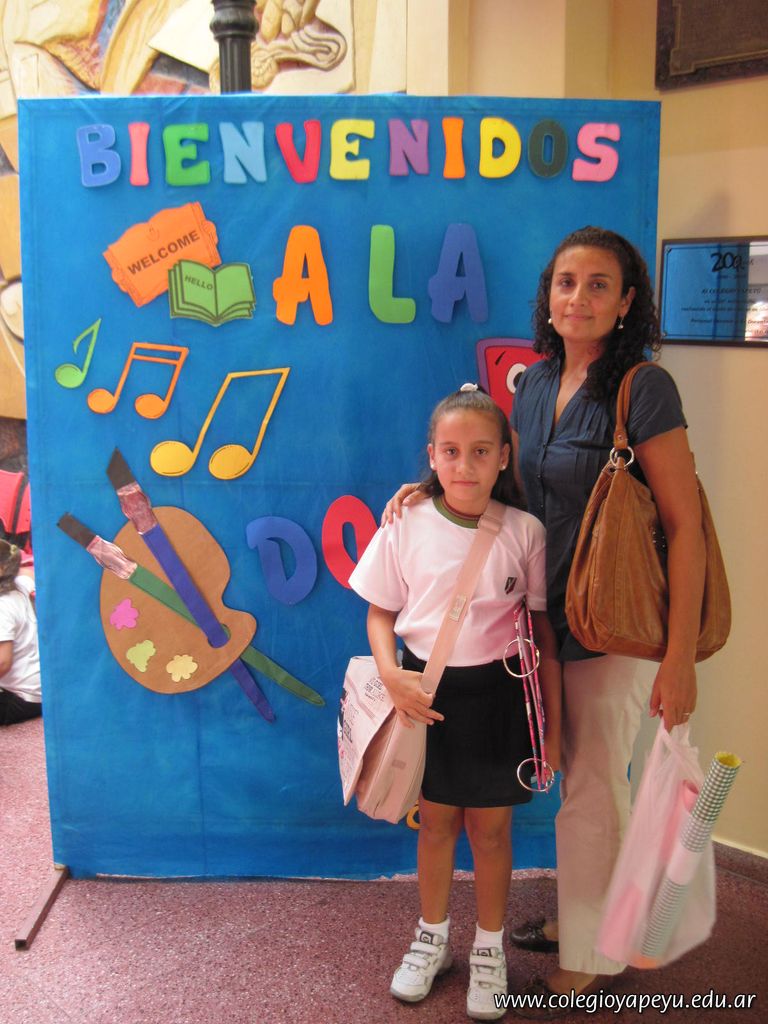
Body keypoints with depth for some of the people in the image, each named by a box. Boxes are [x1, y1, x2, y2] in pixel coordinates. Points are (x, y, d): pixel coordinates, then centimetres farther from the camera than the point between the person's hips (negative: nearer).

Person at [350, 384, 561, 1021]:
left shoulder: (524, 532, -8)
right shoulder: (406, 525, -6)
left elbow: (543, 631, -3)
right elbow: (380, 612, 2)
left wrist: (553, 723, -2)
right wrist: (391, 675, -16)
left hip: (497, 693, -1)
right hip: (426, 691, 1)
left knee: (491, 826, 11)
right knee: (437, 821, 15)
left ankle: (490, 949, 34)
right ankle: (432, 938, 38)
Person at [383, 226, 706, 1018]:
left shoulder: (643, 388, -16)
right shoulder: (533, 384, 5)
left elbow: (684, 526, -17)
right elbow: (510, 487, 17)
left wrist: (680, 658, -20)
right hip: (552, 620, 6)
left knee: (594, 793, 7)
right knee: (578, 781, 20)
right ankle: (580, 918, 41)